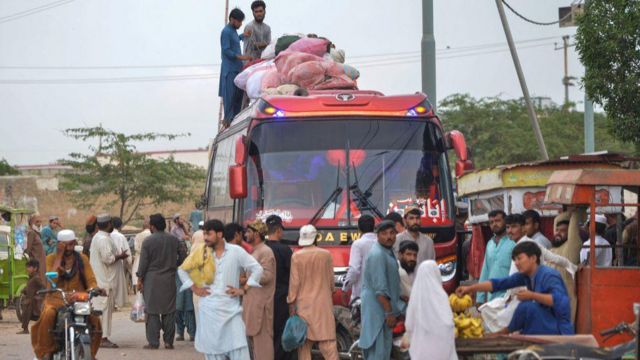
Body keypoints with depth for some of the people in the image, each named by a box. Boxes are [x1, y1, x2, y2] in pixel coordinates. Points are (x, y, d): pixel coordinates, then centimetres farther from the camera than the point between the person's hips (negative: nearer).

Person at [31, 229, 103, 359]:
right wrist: (59, 256, -11)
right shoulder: (52, 258, 5)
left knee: (94, 319, -26)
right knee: (48, 315, -35)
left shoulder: (82, 259, 10)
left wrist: (94, 288, -21)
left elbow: (91, 280, 3)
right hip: (56, 298, -1)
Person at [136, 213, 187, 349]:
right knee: (169, 311, 9)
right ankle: (168, 341, 9)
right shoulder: (174, 240, 2)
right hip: (169, 280, 3)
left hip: (152, 280, -3)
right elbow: (183, 257, 5)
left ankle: (153, 342, -1)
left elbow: (143, 263, -8)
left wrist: (140, 279, 0)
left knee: (152, 311, 2)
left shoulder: (148, 241, -9)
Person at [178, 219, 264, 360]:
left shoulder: (236, 251, 0)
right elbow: (182, 270, 18)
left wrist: (244, 289, -2)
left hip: (231, 309, -2)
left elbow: (257, 269, 3)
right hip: (209, 310, 2)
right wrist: (195, 288, 8)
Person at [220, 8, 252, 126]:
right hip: (230, 69, -9)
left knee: (239, 94, 11)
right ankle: (228, 119, -5)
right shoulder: (226, 32, -14)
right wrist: (240, 57, -24)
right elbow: (226, 50, -19)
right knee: (230, 95, -8)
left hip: (237, 67, 9)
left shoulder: (233, 31, 14)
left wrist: (243, 36, 18)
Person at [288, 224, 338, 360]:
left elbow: (294, 282, -5)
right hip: (323, 303, 0)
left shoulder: (297, 256, -6)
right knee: (327, 342, -1)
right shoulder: (326, 255, -3)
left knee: (304, 343, 6)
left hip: (303, 304, 0)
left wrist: (291, 303, 2)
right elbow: (331, 279, 4)